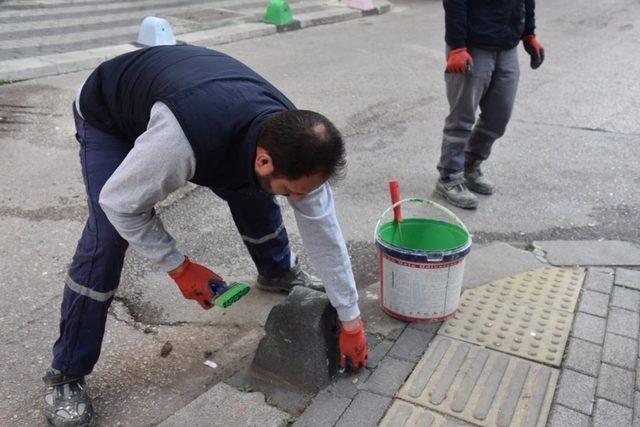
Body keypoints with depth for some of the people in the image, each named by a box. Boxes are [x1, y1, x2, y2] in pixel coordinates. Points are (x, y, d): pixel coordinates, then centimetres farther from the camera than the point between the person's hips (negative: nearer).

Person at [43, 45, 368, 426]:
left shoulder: (294, 141, -28)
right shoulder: (183, 140, -48)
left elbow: (324, 234, -17)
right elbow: (120, 203, -29)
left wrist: (351, 321, -9)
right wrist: (181, 268, -21)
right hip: (108, 115, -4)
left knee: (253, 193, -2)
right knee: (108, 235, -20)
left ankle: (278, 273, 28)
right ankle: (66, 374, -3)